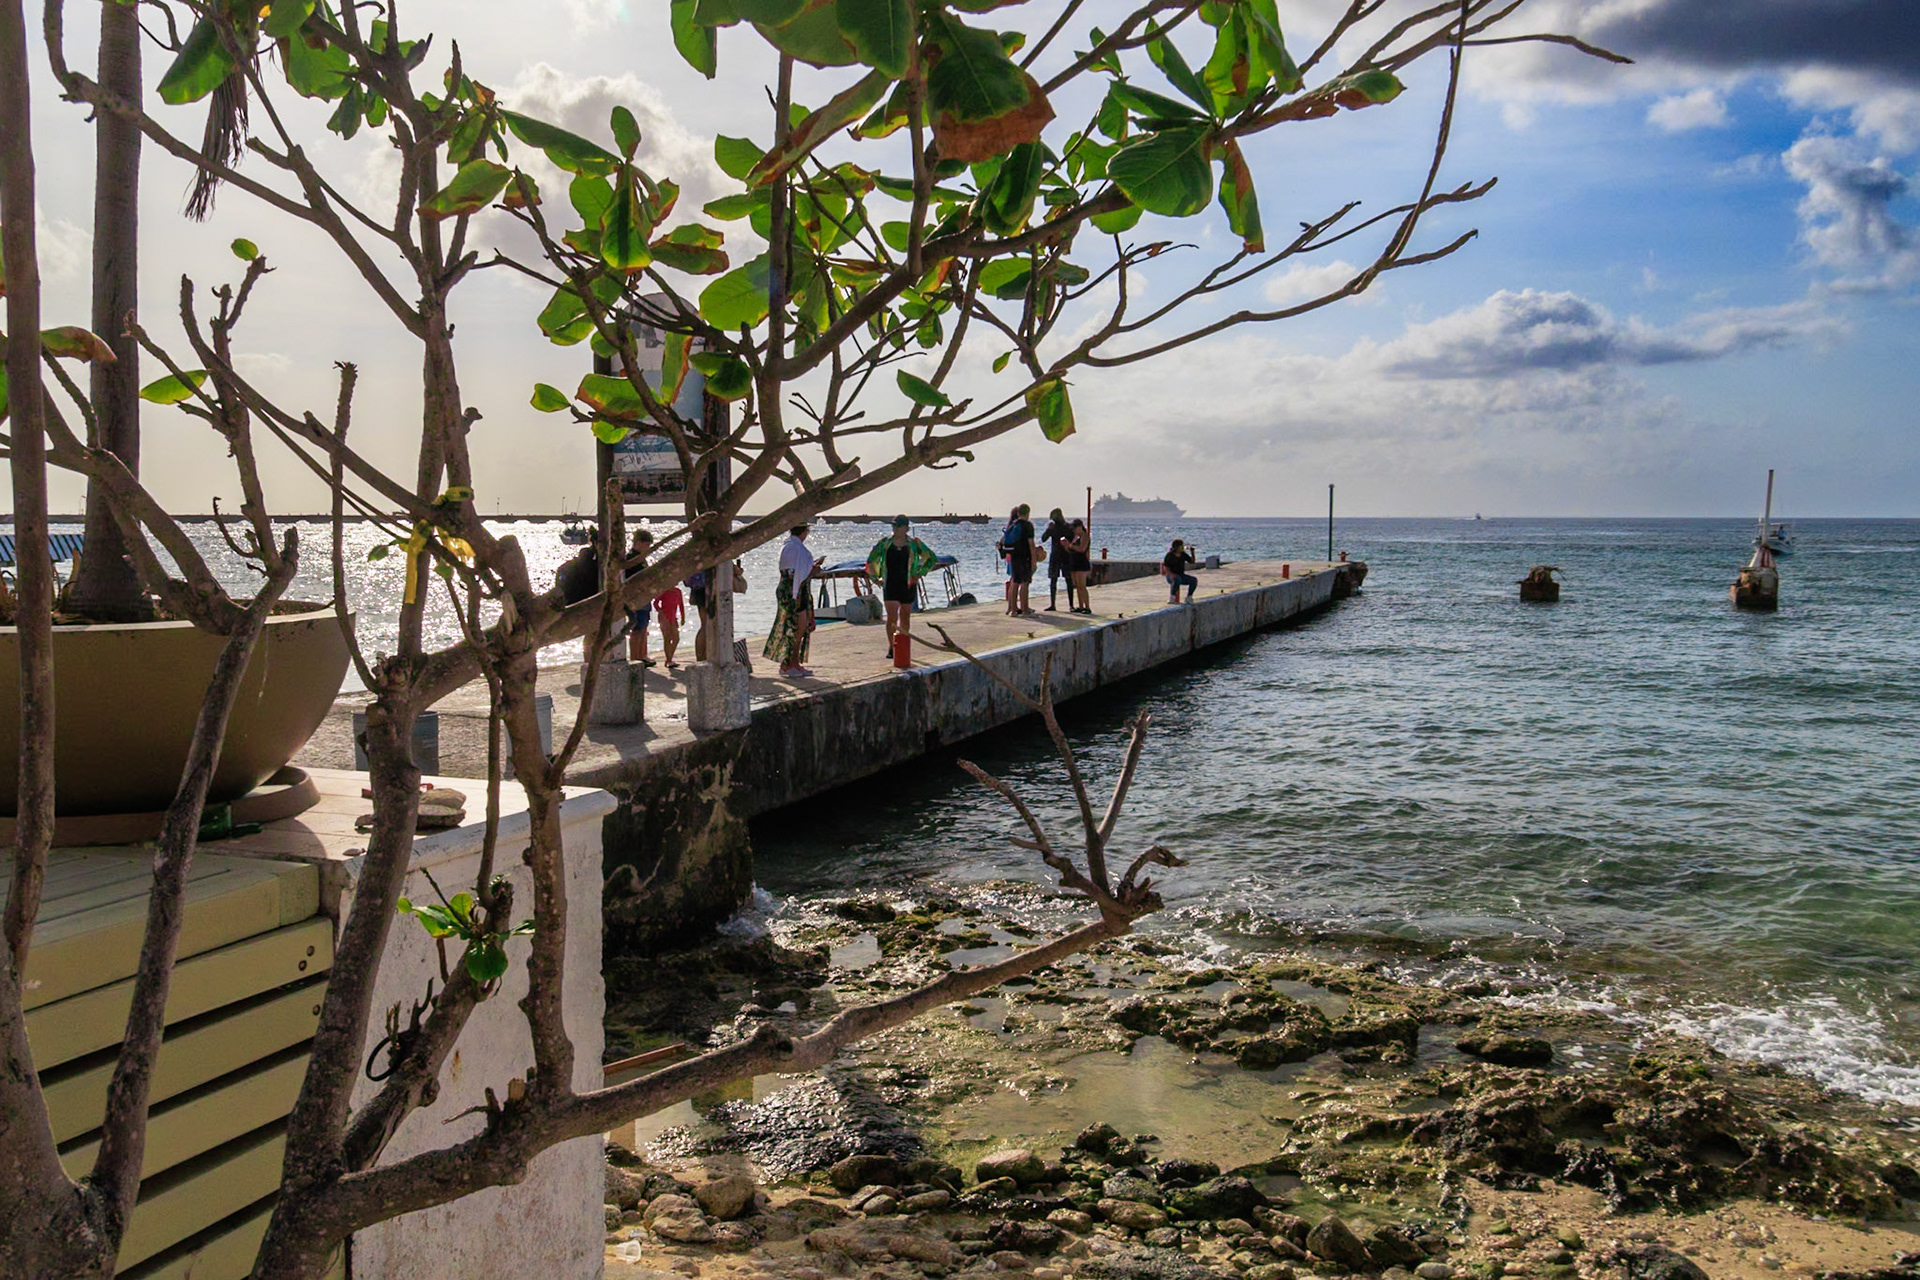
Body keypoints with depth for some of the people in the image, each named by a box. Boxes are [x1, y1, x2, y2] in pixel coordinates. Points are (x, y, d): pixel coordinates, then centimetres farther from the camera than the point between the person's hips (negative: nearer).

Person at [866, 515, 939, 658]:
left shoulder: (914, 544, 0)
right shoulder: (884, 543, 1)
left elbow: (931, 558, 11)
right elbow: (871, 560, 14)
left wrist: (920, 573, 4)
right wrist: (876, 578, 8)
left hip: (908, 585, 1)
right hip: (890, 586, -1)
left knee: (905, 617, 11)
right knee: (891, 616, -10)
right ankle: (891, 647, -2)